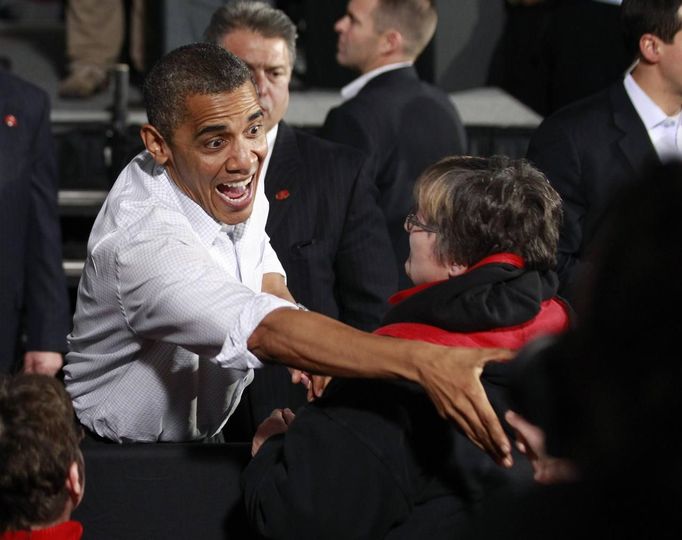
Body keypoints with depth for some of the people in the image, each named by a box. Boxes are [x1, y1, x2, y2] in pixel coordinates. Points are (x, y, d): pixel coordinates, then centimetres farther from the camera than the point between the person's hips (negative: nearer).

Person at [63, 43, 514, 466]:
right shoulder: (142, 241, -30)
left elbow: (257, 263, 14)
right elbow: (265, 331, -42)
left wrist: (305, 346, -6)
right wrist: (423, 362, -52)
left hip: (206, 437, 7)